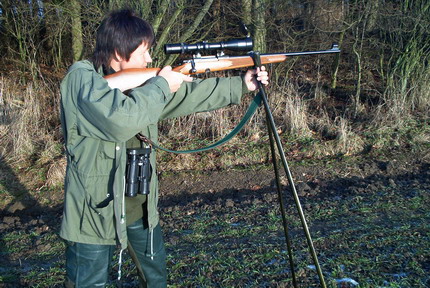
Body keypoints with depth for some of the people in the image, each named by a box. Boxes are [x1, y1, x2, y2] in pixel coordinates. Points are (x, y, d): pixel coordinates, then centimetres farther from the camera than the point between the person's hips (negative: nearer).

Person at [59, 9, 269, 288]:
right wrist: (161, 85, -19)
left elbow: (189, 94, 11)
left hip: (140, 207, 8)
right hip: (96, 210, -7)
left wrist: (241, 84, 10)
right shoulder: (81, 78, -16)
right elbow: (121, 120, -34)